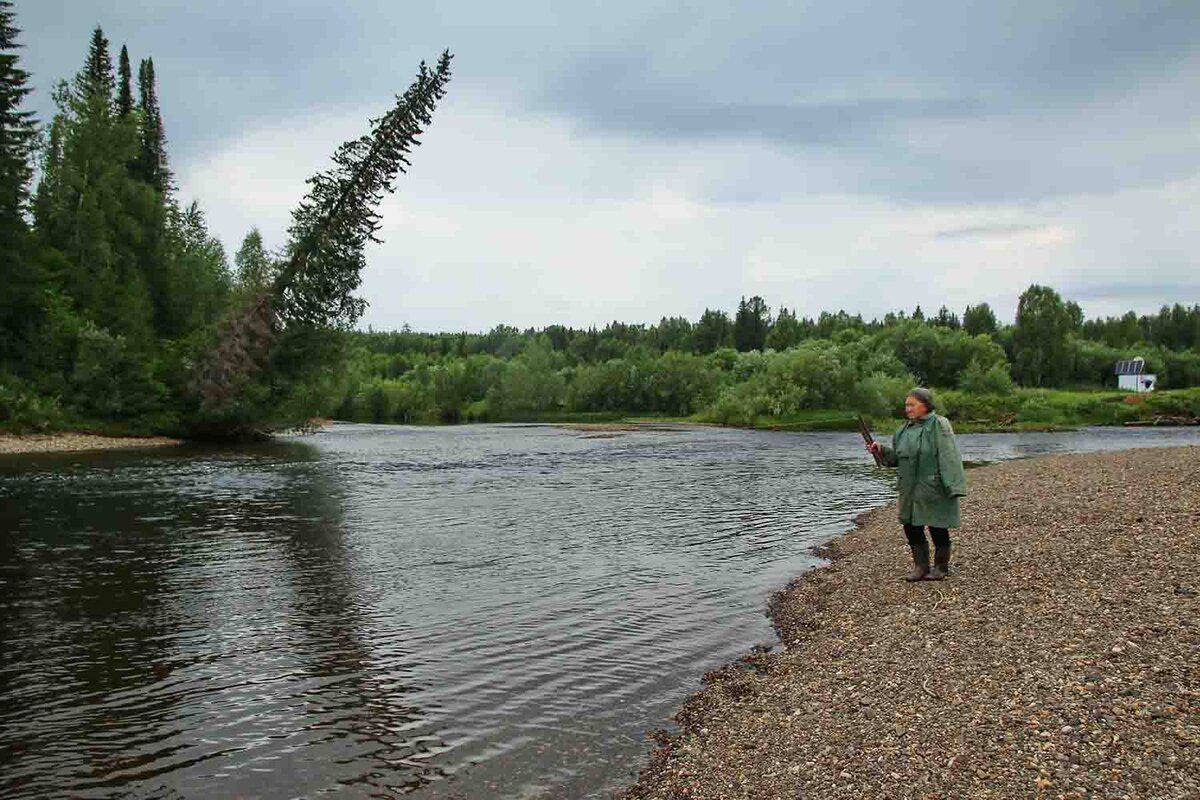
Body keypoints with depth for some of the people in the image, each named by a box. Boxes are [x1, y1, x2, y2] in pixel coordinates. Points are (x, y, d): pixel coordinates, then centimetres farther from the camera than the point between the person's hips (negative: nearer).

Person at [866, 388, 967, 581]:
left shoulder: (939, 425, -10)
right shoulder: (906, 429, 11)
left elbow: (948, 457, -16)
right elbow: (897, 458, 16)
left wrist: (952, 486, -22)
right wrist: (881, 450, -1)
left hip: (934, 490, -7)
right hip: (910, 490, 7)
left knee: (937, 528, 4)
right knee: (911, 527, 10)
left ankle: (941, 567, 20)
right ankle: (921, 566, 23)